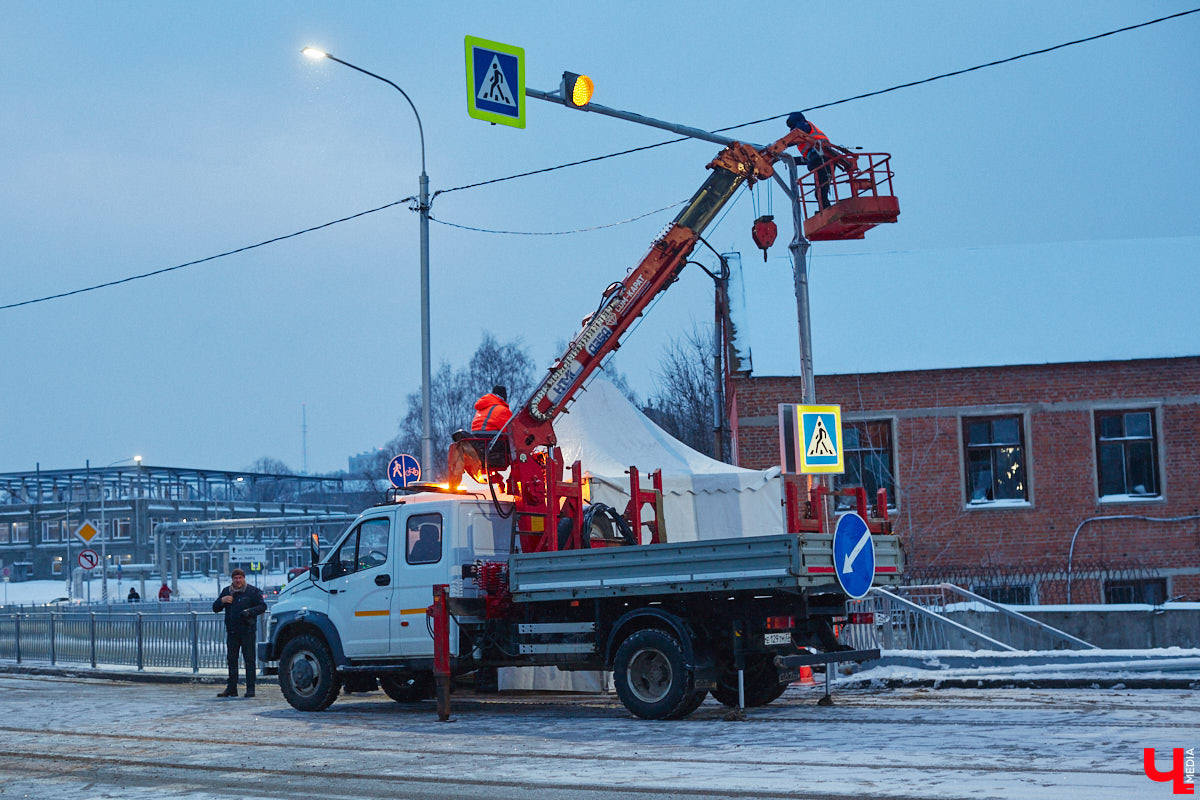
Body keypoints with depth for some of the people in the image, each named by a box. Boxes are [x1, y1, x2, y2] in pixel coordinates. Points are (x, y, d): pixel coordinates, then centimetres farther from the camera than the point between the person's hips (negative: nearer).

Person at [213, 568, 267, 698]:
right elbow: (215, 609, 14)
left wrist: (250, 611, -20)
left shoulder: (252, 591, 0)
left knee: (249, 659, -4)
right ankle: (231, 688, 14)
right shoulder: (226, 591, 13)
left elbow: (262, 606, -2)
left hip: (247, 631, -5)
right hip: (232, 632, 5)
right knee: (231, 660, 7)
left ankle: (250, 689, -1)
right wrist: (221, 601, -7)